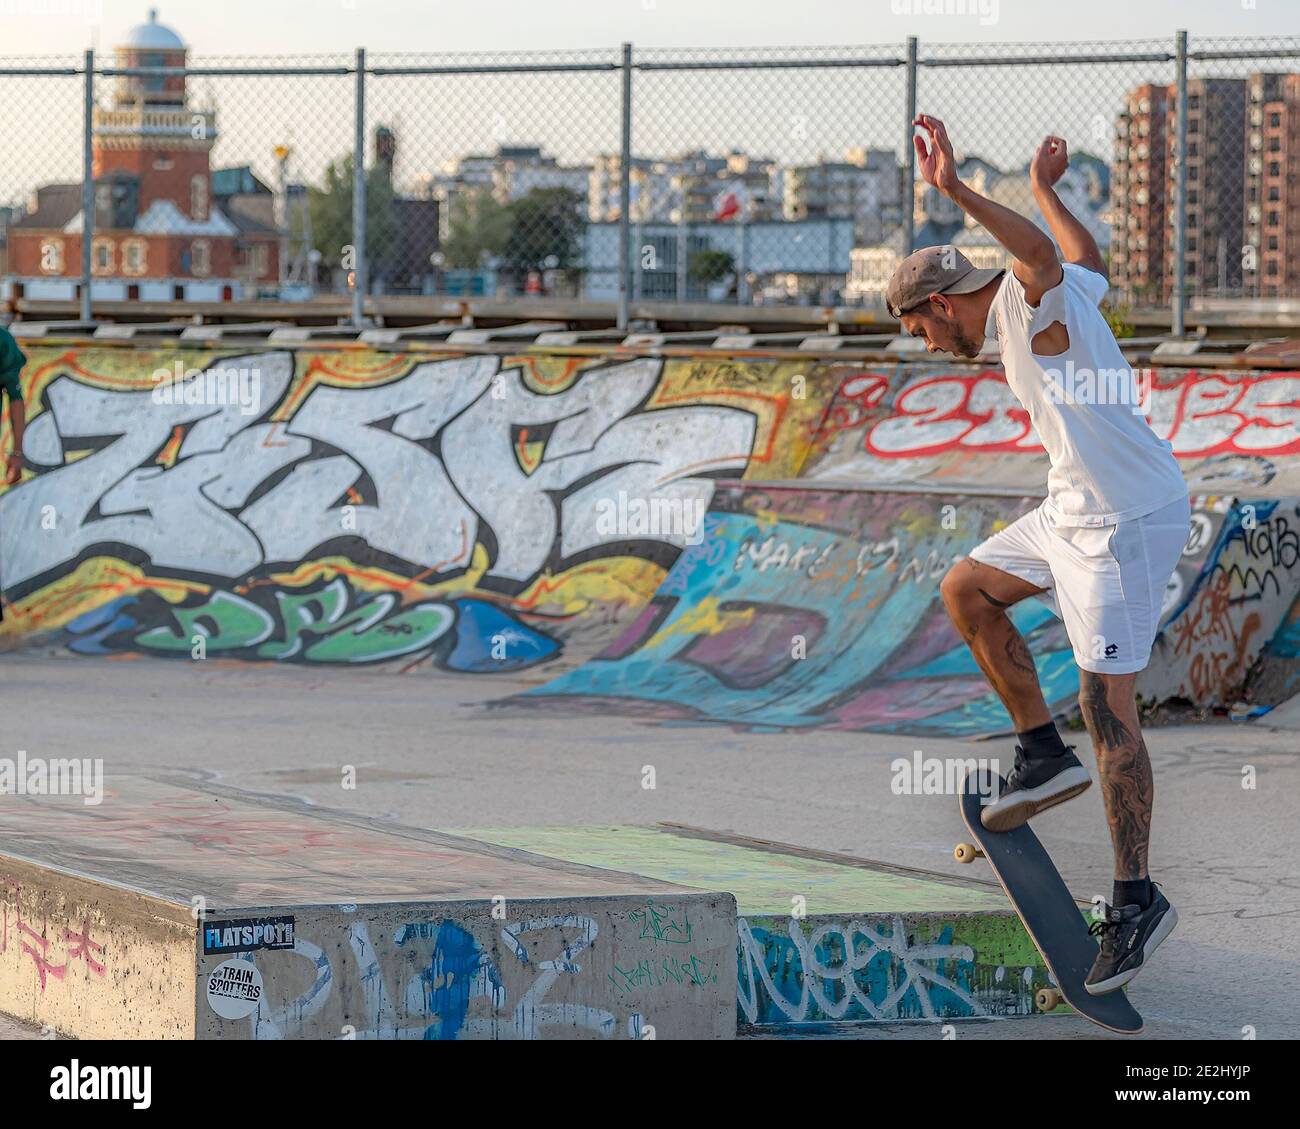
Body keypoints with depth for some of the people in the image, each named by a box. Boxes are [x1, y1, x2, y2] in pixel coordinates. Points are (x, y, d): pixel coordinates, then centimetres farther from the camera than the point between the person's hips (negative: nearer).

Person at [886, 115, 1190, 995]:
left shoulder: (1036, 303, -16)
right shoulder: (1061, 292, 9)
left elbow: (1044, 253, -40)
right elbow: (1088, 256, 32)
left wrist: (957, 191, -51)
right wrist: (1045, 187, 43)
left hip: (1128, 524, -10)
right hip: (1075, 513, 10)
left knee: (1107, 707, -10)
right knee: (966, 590, 18)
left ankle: (1138, 901, -5)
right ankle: (1044, 752, 24)